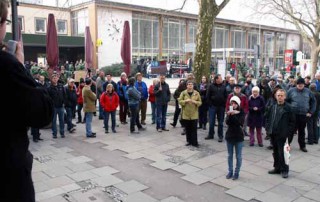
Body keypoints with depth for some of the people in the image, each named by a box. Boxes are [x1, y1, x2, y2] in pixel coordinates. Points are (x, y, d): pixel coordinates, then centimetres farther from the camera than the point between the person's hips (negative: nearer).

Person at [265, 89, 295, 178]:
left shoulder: (288, 108, -7)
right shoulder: (273, 107, 8)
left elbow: (292, 121, -6)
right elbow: (267, 118, 17)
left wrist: (288, 132, -11)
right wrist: (268, 128, 8)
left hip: (282, 135, -5)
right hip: (273, 134, 5)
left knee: (282, 153, -2)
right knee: (275, 152, 14)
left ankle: (284, 170, 12)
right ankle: (277, 168, 26)